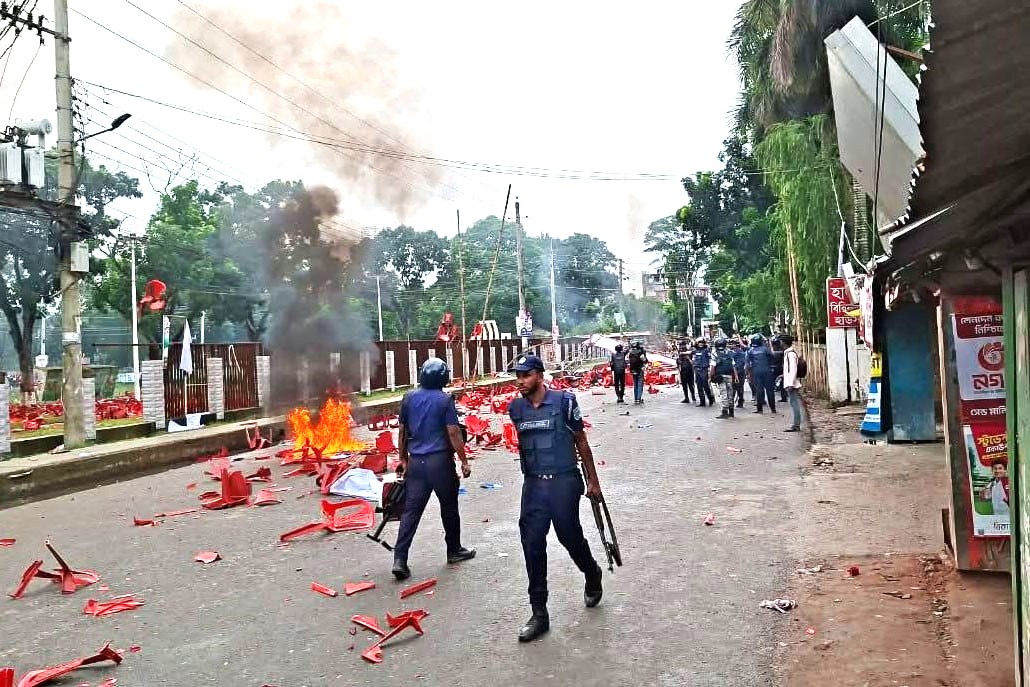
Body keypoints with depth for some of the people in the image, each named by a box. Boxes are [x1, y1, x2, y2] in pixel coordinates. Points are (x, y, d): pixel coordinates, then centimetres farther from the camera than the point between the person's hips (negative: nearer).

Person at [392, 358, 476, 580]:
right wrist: (464, 461, -3)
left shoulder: (409, 398, 6)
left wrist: (403, 459, 21)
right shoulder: (445, 399, -8)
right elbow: (453, 433, -10)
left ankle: (400, 559, -4)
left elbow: (402, 432, 11)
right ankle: (454, 550, 28)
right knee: (449, 507, 13)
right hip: (440, 461, -4)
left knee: (411, 510, 3)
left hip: (416, 461, 4)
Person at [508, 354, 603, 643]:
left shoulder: (564, 401, -10)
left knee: (570, 536, 8)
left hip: (564, 481, -4)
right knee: (532, 546, 1)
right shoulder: (516, 408, 2)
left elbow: (581, 442, -1)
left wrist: (592, 481, 3)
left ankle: (592, 575, 43)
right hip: (533, 485, 4)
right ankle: (539, 614, 12)